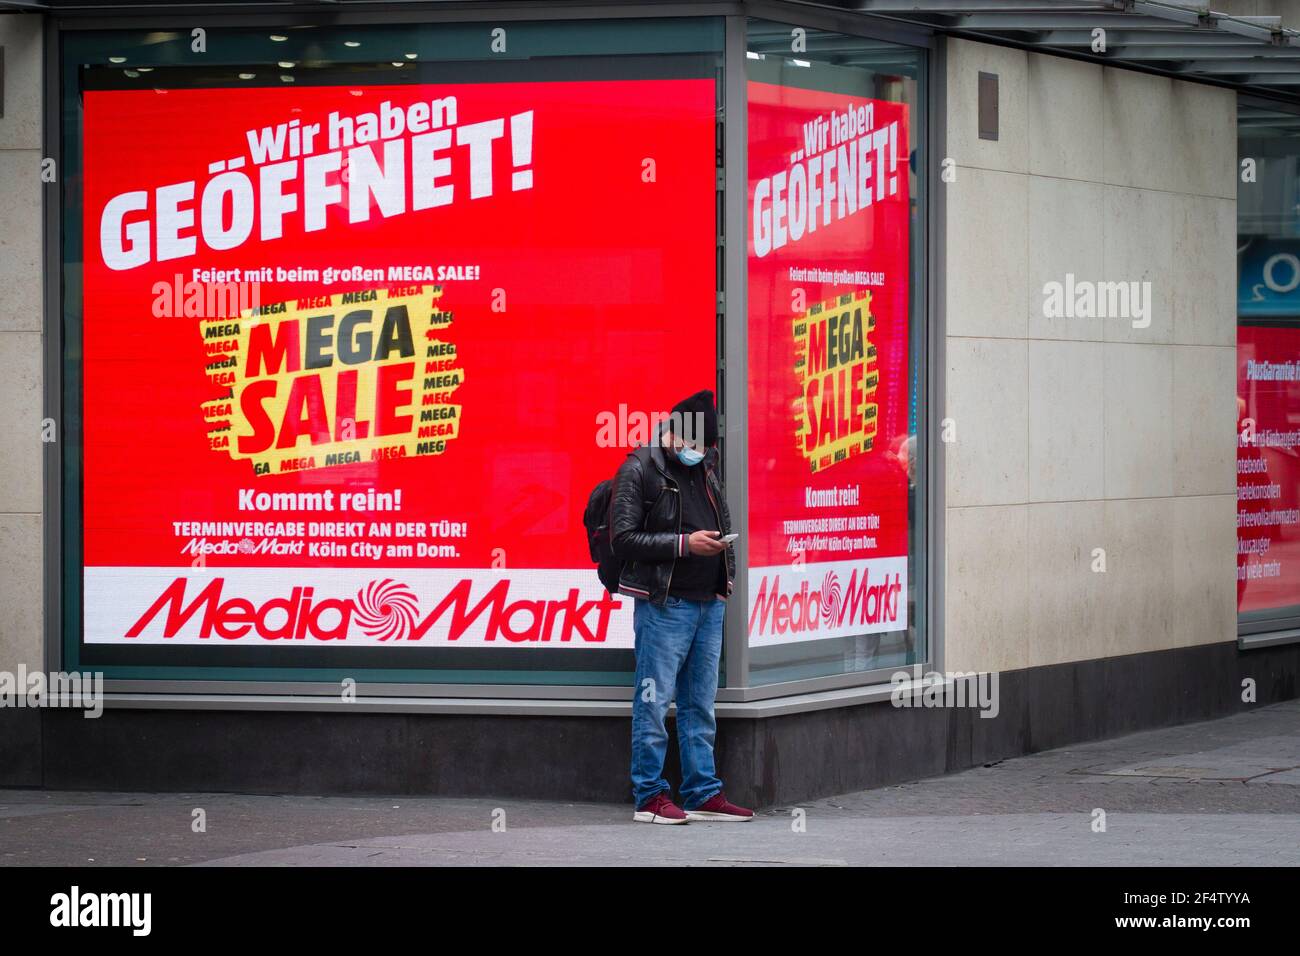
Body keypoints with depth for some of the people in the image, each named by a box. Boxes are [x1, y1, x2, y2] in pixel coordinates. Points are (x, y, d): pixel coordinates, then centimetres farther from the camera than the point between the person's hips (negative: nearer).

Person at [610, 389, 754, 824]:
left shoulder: (706, 467, 16)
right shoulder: (638, 470, -7)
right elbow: (623, 538, -13)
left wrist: (727, 573, 15)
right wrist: (684, 544, -17)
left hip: (709, 605, 7)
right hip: (663, 605, -7)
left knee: (700, 703, 10)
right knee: (654, 702, -5)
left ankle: (704, 794, 14)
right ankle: (650, 796, -1)